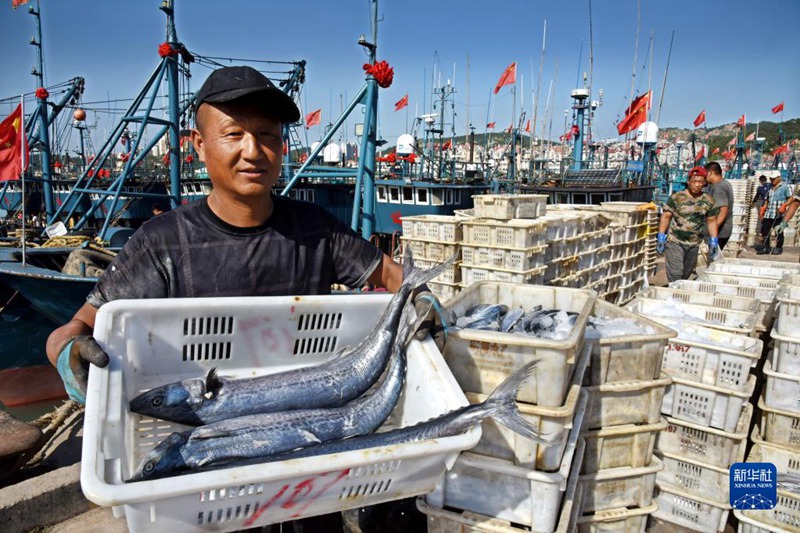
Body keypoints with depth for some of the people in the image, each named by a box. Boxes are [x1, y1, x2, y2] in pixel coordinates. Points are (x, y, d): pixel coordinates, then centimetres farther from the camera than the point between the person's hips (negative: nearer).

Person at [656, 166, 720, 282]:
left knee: (686, 275, 12)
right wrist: (661, 236, -10)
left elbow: (711, 221, 11)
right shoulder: (676, 197, -6)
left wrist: (713, 241, 5)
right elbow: (666, 217, -4)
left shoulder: (708, 201, 4)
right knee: (675, 274, -12)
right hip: (674, 242, -4)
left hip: (694, 245, 4)